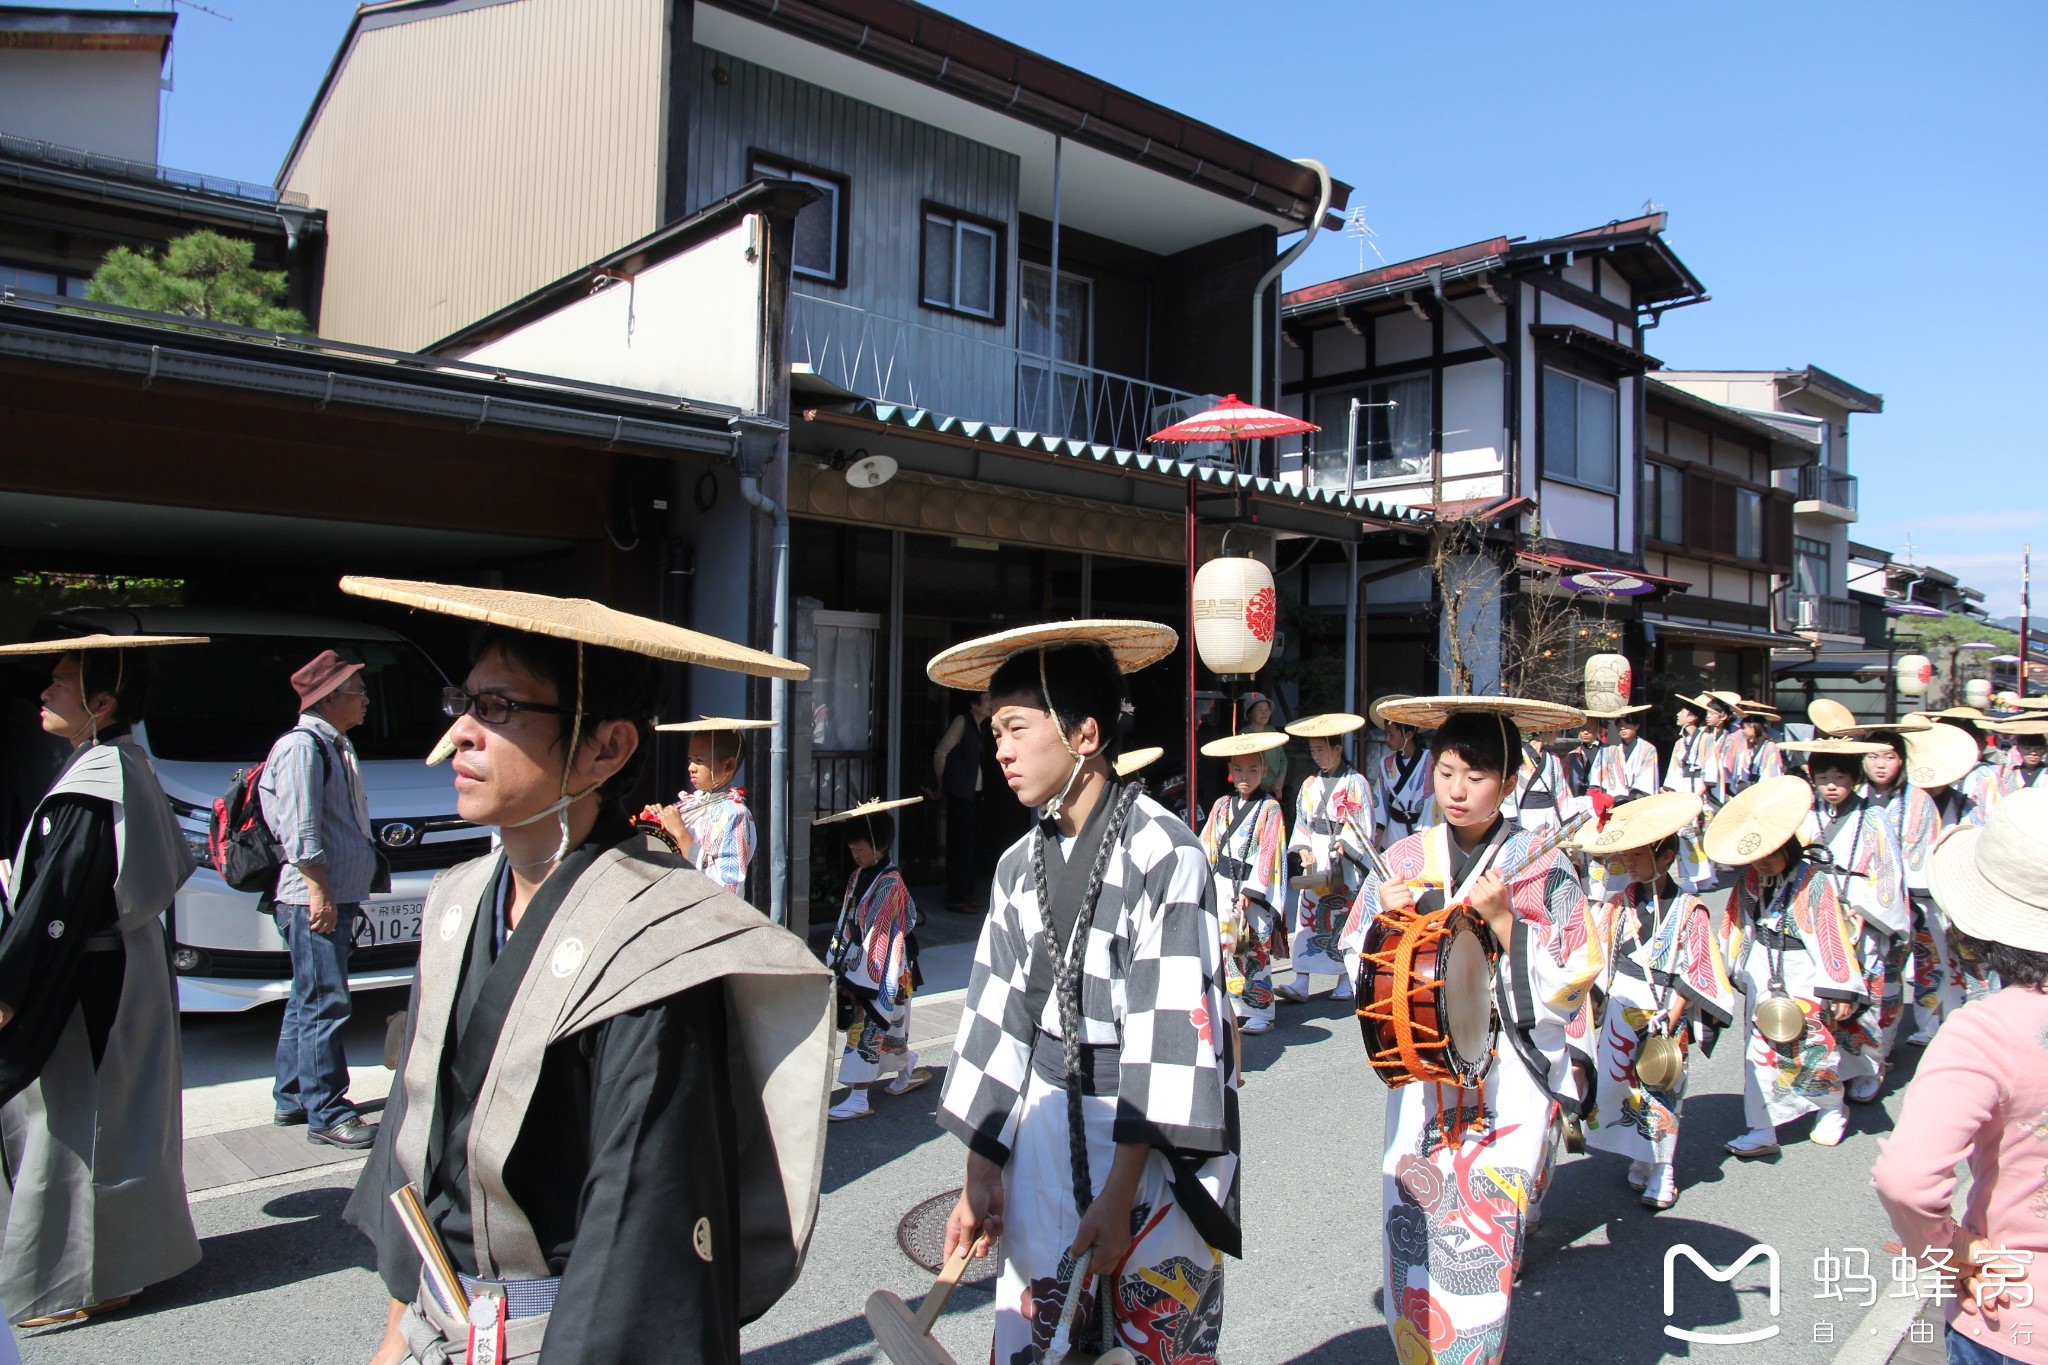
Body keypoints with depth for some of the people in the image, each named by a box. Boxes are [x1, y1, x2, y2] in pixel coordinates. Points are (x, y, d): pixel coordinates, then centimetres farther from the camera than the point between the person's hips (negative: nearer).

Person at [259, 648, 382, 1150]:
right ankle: (326, 1114, -1)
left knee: (308, 1002, 17)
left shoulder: (334, 745, 19)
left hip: (336, 899, 11)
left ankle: (291, 1099, 28)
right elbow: (301, 829, -18)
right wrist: (320, 893, -20)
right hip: (314, 901, -11)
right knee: (324, 1005, -7)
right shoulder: (302, 745, -12)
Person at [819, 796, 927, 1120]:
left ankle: (858, 1099, 1)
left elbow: (879, 936, -19)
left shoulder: (890, 883, -18)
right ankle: (908, 1070, 36)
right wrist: (837, 966, 8)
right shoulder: (858, 877, 6)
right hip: (858, 966, 8)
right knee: (884, 1028, 16)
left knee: (866, 1029, -5)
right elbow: (847, 924, 11)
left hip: (882, 973, -7)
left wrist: (857, 979, -18)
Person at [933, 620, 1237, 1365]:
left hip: (1152, 1141, -5)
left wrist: (1120, 1190, -19)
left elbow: (1171, 1028, -17)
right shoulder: (1020, 864, 6)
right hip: (1045, 1129, 5)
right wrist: (980, 1172, 5)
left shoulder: (1163, 852, -14)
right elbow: (998, 1014, 7)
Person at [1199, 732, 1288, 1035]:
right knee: (1223, 947, 5)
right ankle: (1231, 1007, 16)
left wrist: (1251, 892, -16)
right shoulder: (1222, 805, 9)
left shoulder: (1269, 809, -5)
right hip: (1221, 887, 4)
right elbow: (1207, 846, 11)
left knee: (1254, 952, 0)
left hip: (1253, 891, -4)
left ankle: (1259, 1012, 10)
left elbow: (1269, 853, -10)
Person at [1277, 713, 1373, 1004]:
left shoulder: (1355, 782, -4)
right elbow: (1302, 821, 11)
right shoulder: (1310, 784, 11)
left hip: (1346, 862, -5)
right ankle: (1301, 982, -2)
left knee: (1347, 920, 1)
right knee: (1308, 917, -1)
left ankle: (1346, 981, 12)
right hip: (1316, 861, 5)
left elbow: (1362, 824, -8)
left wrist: (1342, 846, -18)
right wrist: (1304, 850, -3)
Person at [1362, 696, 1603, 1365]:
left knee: (1480, 1253, -7)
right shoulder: (1403, 861, 4)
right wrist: (1386, 919, -10)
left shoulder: (1540, 866, -4)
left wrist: (1502, 920, -19)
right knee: (1409, 1240, 2)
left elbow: (1566, 987, -7)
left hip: (1509, 1082, -2)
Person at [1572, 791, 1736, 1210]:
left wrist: (1669, 1021, -12)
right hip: (1621, 1011, 4)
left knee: (1660, 1091, 4)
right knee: (1621, 1087, 8)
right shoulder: (1619, 905, 1)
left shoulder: (1690, 911, -9)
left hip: (1666, 1015, -4)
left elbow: (1691, 976, -8)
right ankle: (1640, 1160, 26)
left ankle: (1662, 1172, 19)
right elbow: (1602, 960, 6)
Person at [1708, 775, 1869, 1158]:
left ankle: (1832, 1110, 36)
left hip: (1805, 976, -4)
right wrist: (1740, 969, 17)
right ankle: (1762, 1129, 12)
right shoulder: (1748, 881, -2)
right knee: (1760, 1051, 5)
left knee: (1817, 1048, 6)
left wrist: (1840, 988, -14)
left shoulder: (1814, 881, -17)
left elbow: (1833, 934, -14)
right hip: (1763, 974, 5)